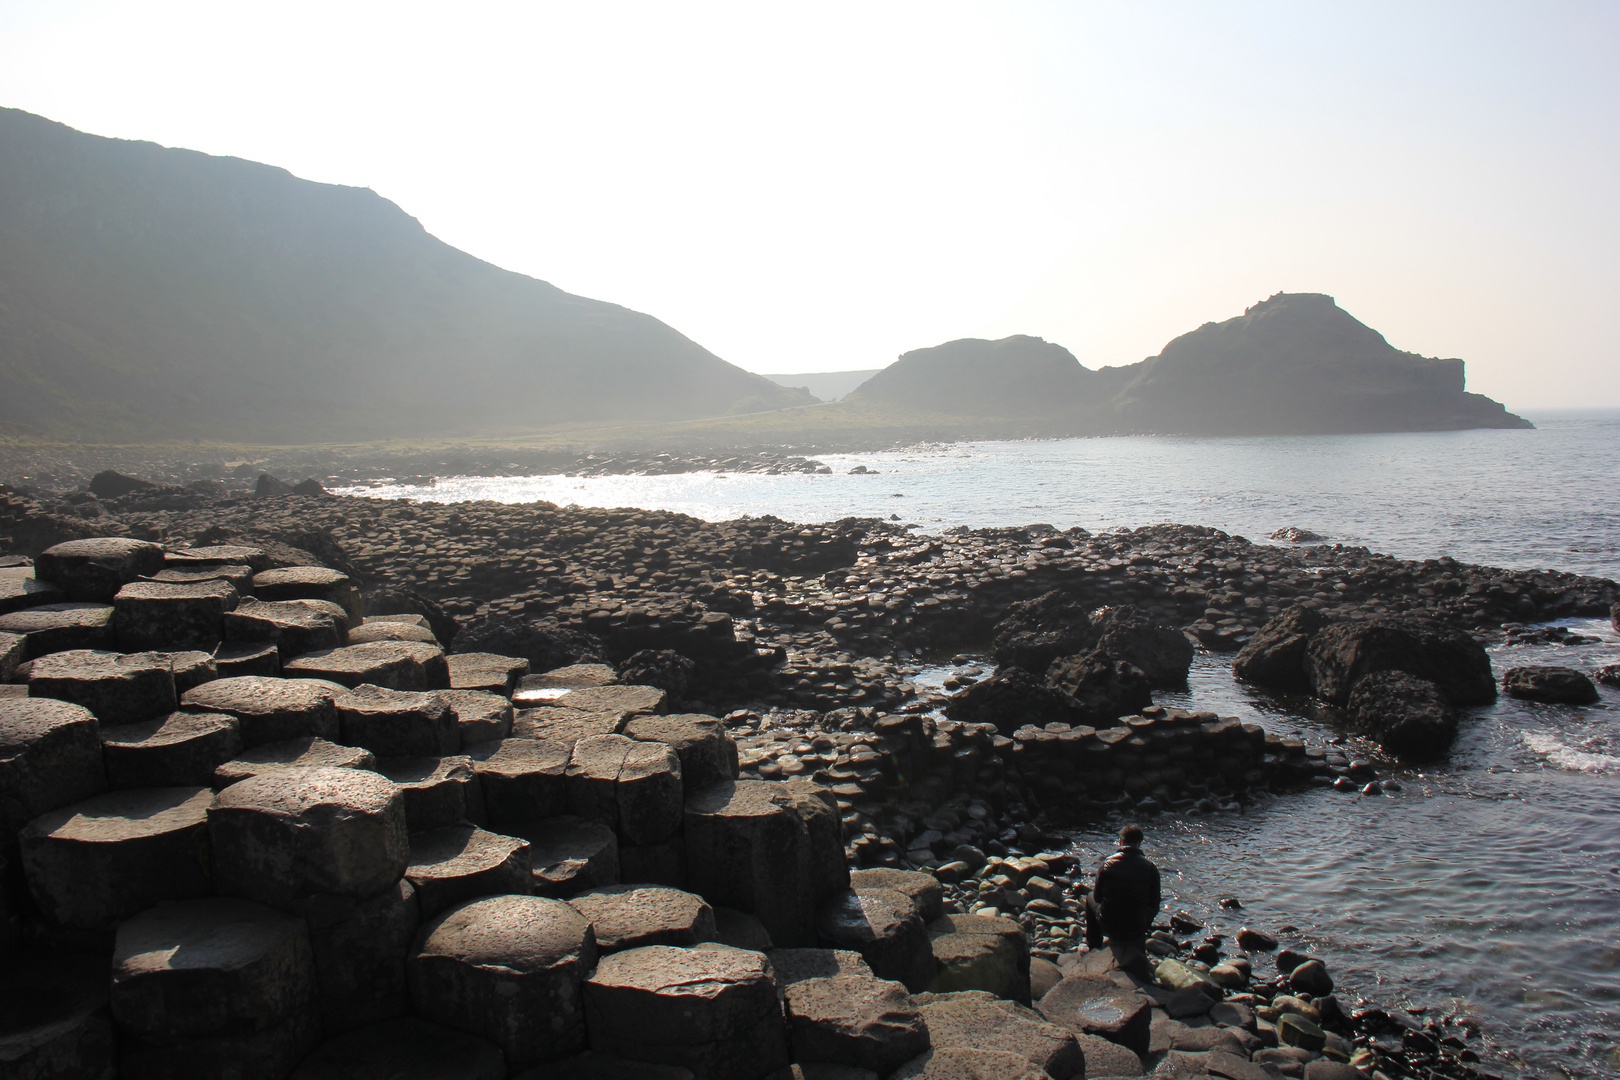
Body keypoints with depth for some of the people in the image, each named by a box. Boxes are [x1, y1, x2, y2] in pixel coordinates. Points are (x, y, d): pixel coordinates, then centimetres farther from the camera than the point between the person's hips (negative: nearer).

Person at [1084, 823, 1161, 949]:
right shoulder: (1150, 868, -13)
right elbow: (1154, 903, -3)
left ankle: (1093, 945, 42)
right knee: (1152, 908, 32)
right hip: (1136, 931, 0)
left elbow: (1097, 897, -1)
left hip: (1108, 928, 0)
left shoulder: (1107, 863, -11)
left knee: (1090, 898, 31)